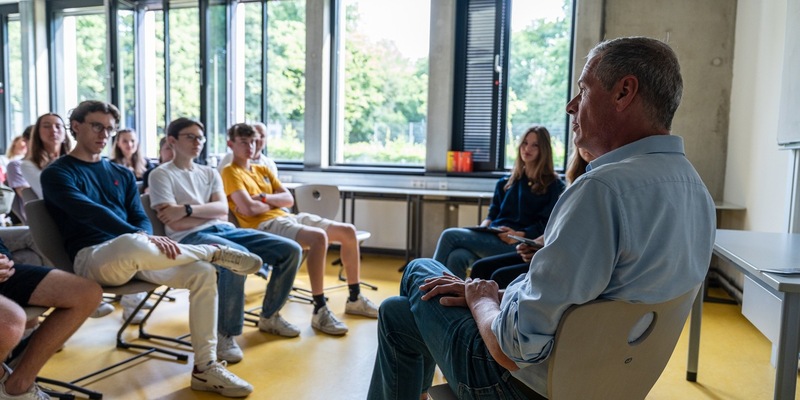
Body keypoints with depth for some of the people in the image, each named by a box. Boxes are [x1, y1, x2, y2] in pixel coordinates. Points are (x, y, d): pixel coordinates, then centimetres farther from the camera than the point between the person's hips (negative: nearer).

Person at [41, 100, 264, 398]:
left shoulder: (122, 174, 20)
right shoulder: (57, 173, 1)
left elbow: (141, 219, 12)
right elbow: (91, 212, -16)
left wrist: (144, 239, -13)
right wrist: (142, 238, -27)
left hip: (133, 256, 6)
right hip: (92, 257, -6)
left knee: (203, 272, -18)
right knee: (132, 243, -41)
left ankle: (205, 367, -15)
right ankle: (216, 251, -16)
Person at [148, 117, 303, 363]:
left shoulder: (210, 173, 22)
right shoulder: (162, 175, 4)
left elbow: (223, 211, 4)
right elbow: (176, 224, -9)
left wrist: (188, 209, -11)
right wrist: (210, 212, 1)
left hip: (224, 230, 7)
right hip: (191, 237, -6)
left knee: (291, 250, -7)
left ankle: (269, 316, 11)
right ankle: (225, 334, -22)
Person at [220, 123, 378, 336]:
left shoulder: (263, 170, 23)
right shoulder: (230, 172, 0)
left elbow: (289, 199, 12)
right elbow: (249, 209, -15)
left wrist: (265, 198, -5)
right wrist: (273, 203, 3)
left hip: (288, 217, 9)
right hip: (264, 226, -8)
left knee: (348, 231, -1)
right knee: (319, 237, -35)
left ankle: (355, 298, 9)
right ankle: (320, 312, -30)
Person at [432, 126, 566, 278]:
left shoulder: (553, 185, 7)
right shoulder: (506, 182, 24)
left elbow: (546, 224, -3)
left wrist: (519, 235, -19)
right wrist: (483, 226, 0)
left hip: (517, 245, -5)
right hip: (492, 236, 5)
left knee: (450, 236, -22)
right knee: (457, 257, -30)